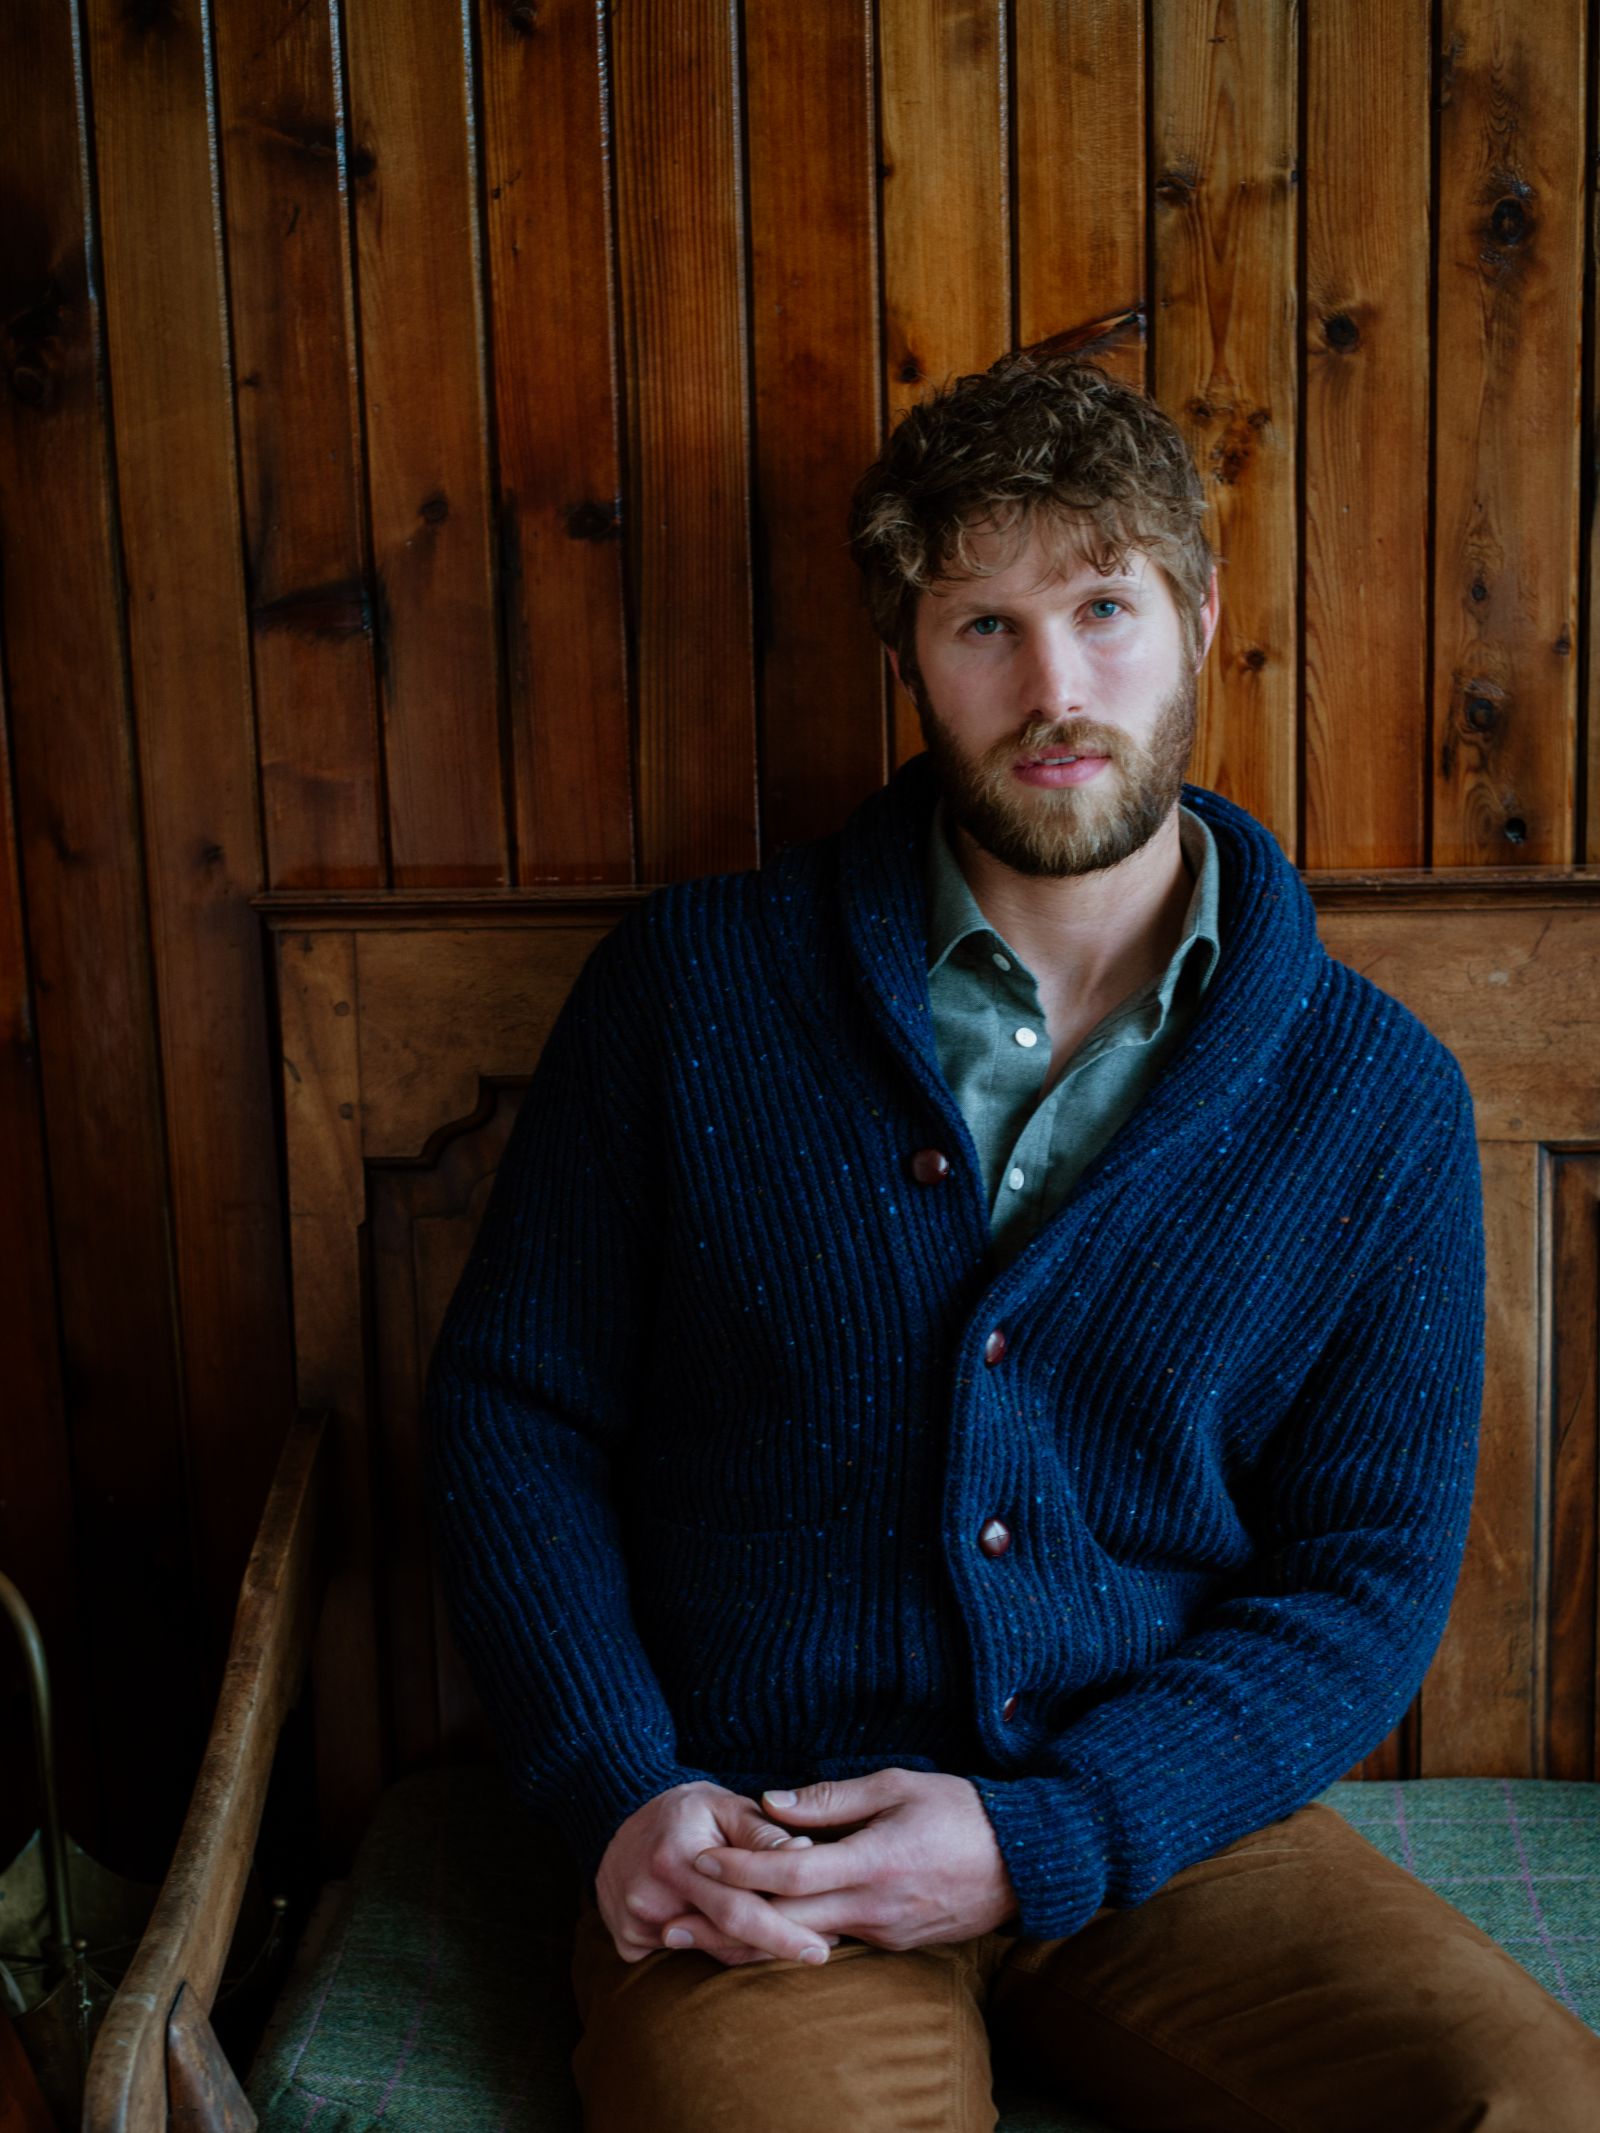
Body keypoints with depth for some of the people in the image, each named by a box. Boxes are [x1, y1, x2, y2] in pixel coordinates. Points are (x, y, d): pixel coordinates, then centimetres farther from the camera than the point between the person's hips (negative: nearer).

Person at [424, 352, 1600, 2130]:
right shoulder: (695, 984, 1)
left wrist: (1042, 1839, -12)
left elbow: (1371, 1571, 1)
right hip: (752, 1851, -2)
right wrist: (620, 1793, -9)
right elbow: (512, 1402, 4)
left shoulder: (1376, 1098, 2)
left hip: (1162, 1829, 2)